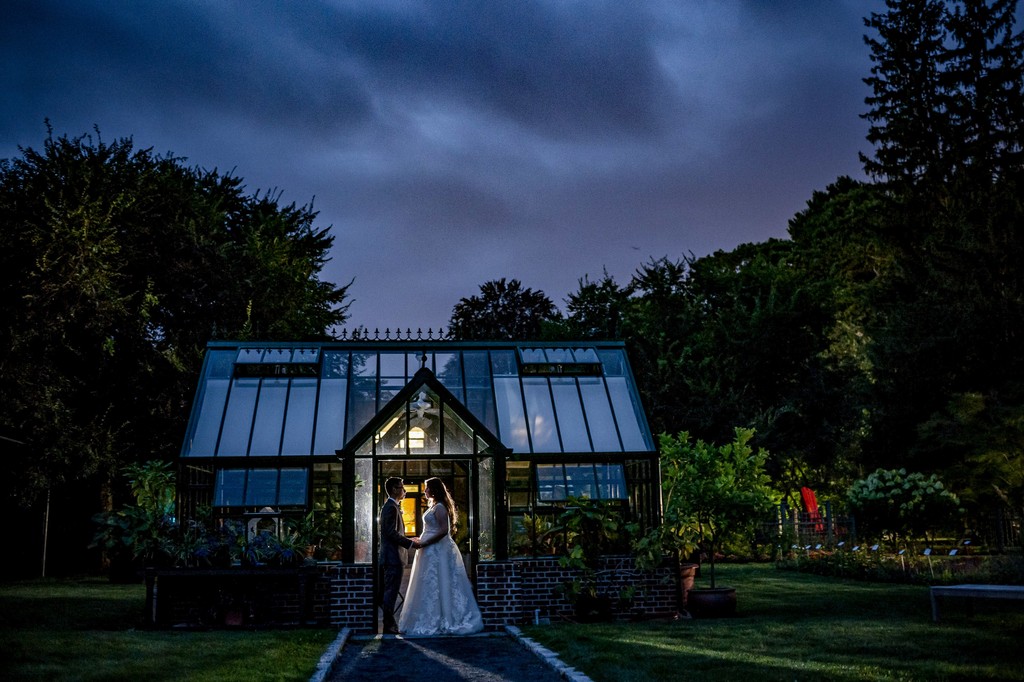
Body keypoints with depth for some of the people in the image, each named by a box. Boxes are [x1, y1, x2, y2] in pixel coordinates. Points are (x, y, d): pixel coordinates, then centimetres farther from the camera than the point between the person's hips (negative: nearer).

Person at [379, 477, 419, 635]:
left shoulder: (389, 507, 19)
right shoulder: (392, 507, -14)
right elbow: (391, 533, -21)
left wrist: (409, 540, 16)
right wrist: (410, 543, -17)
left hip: (390, 557, 10)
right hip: (394, 557, -10)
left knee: (387, 592, 12)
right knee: (390, 592, -6)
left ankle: (389, 624, 16)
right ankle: (389, 626, -3)